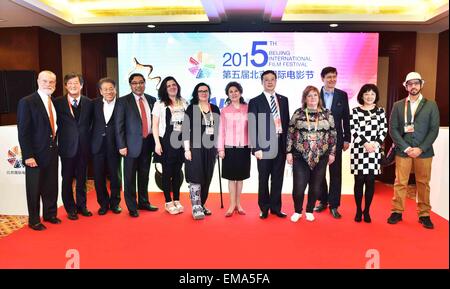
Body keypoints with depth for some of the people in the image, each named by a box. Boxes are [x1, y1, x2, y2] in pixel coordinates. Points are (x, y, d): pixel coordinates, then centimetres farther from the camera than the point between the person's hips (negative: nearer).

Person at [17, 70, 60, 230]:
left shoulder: (54, 102, 8)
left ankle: (50, 214, 31)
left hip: (52, 152, 6)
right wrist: (28, 156, -17)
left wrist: (55, 145, 6)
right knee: (34, 189, 7)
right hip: (36, 154, -6)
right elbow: (23, 132, -14)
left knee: (51, 186, 14)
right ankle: (34, 220, 22)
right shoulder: (27, 102, -11)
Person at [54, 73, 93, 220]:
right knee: (67, 179, 7)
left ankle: (81, 205, 27)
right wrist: (60, 138, -4)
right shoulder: (58, 102, -3)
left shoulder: (88, 103, 4)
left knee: (82, 178, 12)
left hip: (84, 147, 2)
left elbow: (90, 124, 9)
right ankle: (70, 208, 21)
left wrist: (88, 140, 2)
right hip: (67, 146, -2)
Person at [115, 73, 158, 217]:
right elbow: (119, 125, -5)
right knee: (130, 177, 4)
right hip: (132, 144, -4)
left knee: (144, 175, 14)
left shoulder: (151, 100, 8)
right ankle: (132, 207, 16)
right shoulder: (123, 101, -3)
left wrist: (155, 142, 5)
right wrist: (121, 146, -10)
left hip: (148, 143, 4)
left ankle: (143, 202, 29)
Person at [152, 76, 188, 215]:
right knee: (167, 172, 3)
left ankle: (176, 201, 20)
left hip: (181, 142, 3)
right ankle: (168, 203, 12)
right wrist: (157, 143, -9)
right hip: (166, 142, -3)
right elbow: (155, 125, -1)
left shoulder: (184, 103, 9)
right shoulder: (159, 104, 2)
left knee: (177, 172, 9)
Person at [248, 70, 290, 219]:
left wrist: (288, 144, 7)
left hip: (281, 145, 4)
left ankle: (275, 207, 23)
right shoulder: (255, 102, -1)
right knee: (263, 179, 6)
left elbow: (287, 122, 13)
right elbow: (252, 127, -6)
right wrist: (256, 148, -13)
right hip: (265, 145, -3)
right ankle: (264, 208, 21)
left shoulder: (283, 100, 12)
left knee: (278, 178, 10)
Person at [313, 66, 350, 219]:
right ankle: (323, 201, 26)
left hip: (335, 139, 0)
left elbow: (346, 119, 5)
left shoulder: (342, 95, 4)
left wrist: (347, 139, 1)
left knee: (335, 172, 3)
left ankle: (334, 205, 13)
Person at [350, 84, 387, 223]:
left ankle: (367, 211, 15)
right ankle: (358, 211, 13)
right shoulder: (355, 111, 3)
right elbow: (354, 131, -5)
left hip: (375, 151, 2)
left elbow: (384, 130, 4)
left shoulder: (380, 111, 10)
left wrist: (376, 143, -12)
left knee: (370, 181, 3)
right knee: (359, 181, 2)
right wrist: (365, 143, -15)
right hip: (359, 150, -1)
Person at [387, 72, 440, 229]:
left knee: (423, 184, 7)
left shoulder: (431, 105, 5)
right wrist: (406, 148, -9)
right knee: (400, 183, 4)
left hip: (423, 151, 0)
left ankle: (424, 215, 17)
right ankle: (397, 212, 14)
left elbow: (434, 130, 0)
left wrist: (420, 149, -11)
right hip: (403, 150, 0)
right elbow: (393, 129, 0)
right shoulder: (398, 105, 6)